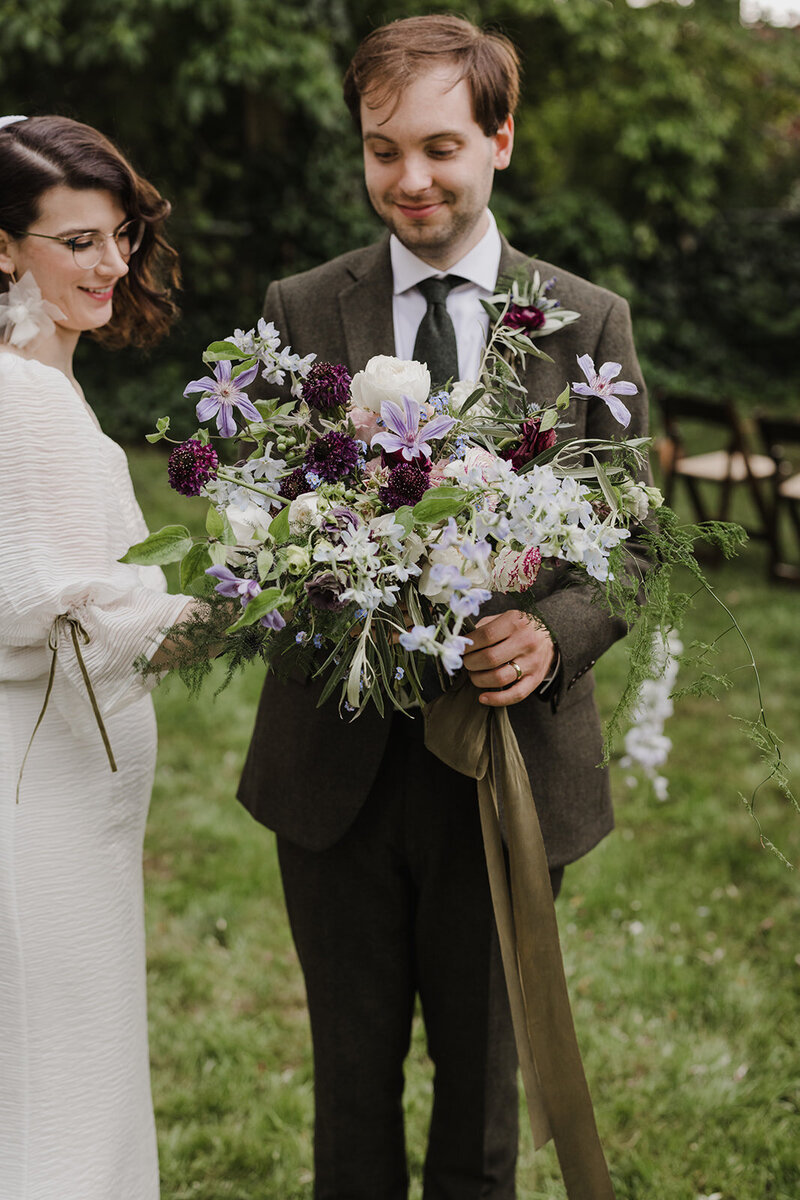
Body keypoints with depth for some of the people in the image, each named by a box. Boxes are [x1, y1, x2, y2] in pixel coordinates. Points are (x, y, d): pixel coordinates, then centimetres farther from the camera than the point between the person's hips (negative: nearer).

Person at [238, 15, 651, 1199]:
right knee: (352, 1072, 15)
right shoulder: (297, 313, 1)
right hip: (337, 763, 0)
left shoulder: (589, 322, 0)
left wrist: (553, 635, -20)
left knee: (484, 1073, 16)